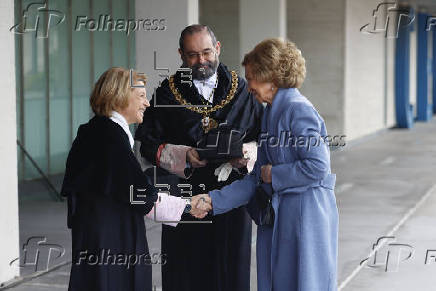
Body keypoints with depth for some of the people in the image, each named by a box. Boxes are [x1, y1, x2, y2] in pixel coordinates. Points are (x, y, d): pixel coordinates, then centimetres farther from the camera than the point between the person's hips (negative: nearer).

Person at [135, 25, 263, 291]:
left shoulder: (242, 91, 7)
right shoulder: (167, 94, 4)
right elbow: (147, 142, 0)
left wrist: (246, 154, -13)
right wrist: (182, 156, -16)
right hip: (183, 198, -1)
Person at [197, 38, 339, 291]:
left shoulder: (298, 110, -14)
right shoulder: (273, 113, 14)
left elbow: (318, 166, -22)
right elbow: (258, 179, 14)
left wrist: (274, 174, -10)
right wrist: (214, 201, 9)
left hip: (306, 215, -9)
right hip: (279, 217, 9)